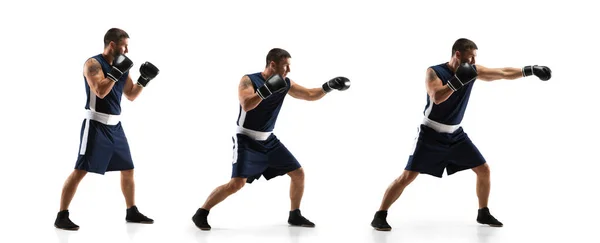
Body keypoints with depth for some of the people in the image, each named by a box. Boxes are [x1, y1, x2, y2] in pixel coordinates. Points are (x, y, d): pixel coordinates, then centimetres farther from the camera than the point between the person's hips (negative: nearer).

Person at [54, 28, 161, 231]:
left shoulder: (120, 65, 12)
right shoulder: (93, 63, -11)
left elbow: (131, 95, 19)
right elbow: (100, 91, -26)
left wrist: (144, 79, 6)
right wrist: (116, 71, -23)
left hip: (115, 125, 8)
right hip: (96, 125, -8)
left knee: (128, 169, 14)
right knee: (80, 170, -10)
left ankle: (132, 212, 27)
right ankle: (62, 216, -7)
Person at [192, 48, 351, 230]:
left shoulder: (285, 84, 1)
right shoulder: (249, 80, -16)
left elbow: (310, 95, 11)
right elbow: (246, 105, -33)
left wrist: (328, 87, -4)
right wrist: (265, 90, -44)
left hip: (269, 140, 7)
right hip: (247, 140, -7)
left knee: (298, 173, 5)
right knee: (237, 183, -20)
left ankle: (295, 215, 21)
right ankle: (201, 214, -8)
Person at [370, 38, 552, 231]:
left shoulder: (473, 71, -2)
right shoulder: (434, 72, -17)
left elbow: (504, 73, 2)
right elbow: (437, 98, -34)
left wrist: (530, 70, -3)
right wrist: (457, 81, -42)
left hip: (455, 135, 6)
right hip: (431, 134, -6)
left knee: (483, 170, 4)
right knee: (408, 176, -11)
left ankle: (483, 213, 20)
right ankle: (380, 216, -3)